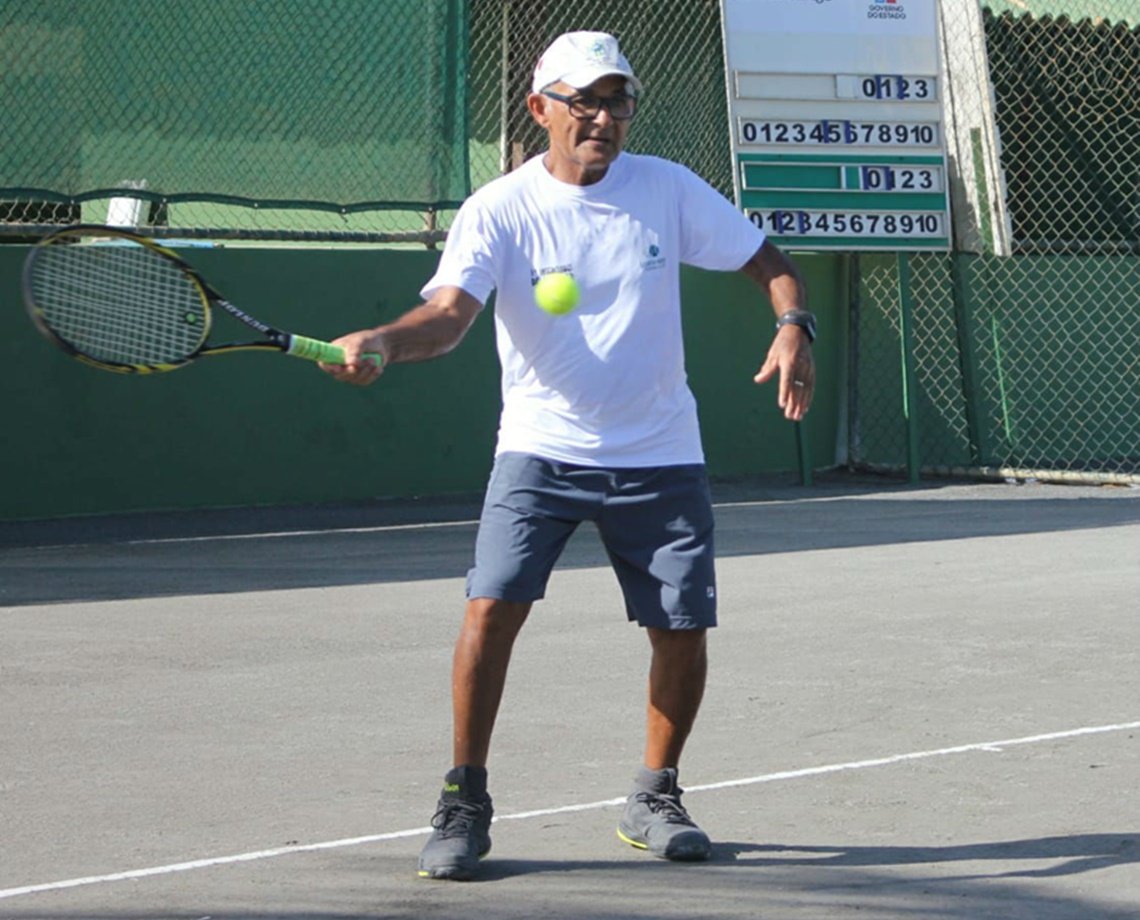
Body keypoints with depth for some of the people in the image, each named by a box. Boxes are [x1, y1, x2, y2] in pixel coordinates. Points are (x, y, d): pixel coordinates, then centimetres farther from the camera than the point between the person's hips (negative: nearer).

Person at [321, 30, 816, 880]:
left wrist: (794, 325, -17)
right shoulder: (499, 210, -8)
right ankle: (464, 804, -4)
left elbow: (768, 262, 4)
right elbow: (450, 313, -20)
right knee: (492, 608, -17)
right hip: (541, 450, -2)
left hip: (659, 458, 2)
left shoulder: (668, 189, -2)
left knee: (683, 630, 1)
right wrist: (383, 344, -41)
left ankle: (654, 798, 25)